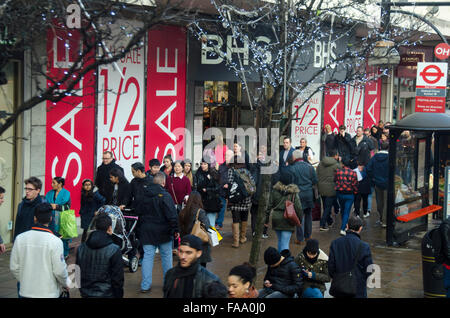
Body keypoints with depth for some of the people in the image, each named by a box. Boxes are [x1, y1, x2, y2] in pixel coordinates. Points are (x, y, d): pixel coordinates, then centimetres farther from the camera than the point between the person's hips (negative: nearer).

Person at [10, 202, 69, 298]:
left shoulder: (20, 238, -3)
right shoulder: (55, 241, -14)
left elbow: (14, 267, 2)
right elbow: (59, 270, -13)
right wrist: (66, 284, 7)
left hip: (26, 293, 3)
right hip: (48, 293, -3)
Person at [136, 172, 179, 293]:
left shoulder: (144, 196, 5)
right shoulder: (165, 195, -13)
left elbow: (138, 212, 15)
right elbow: (172, 215, -17)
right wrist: (175, 230, -11)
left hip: (147, 232, 4)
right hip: (163, 232, -4)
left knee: (147, 256, 4)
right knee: (166, 256, 10)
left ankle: (145, 285, -2)